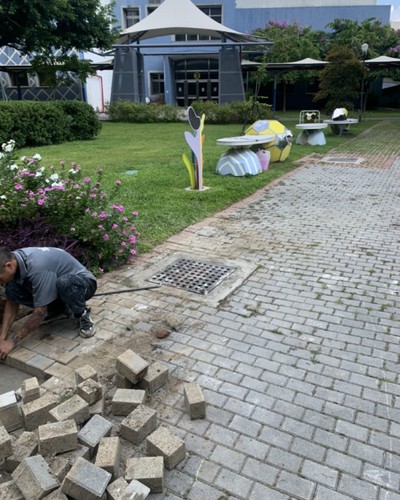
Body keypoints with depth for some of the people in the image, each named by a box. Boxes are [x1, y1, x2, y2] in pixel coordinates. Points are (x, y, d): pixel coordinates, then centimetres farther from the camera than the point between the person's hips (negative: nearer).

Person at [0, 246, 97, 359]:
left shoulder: (37, 267, -36)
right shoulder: (13, 260, -12)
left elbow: (40, 311, -30)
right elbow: (12, 302, -3)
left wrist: (12, 341, -22)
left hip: (82, 282, -7)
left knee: (64, 283, -42)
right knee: (12, 290, -12)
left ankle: (82, 315, -11)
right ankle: (62, 308, 7)